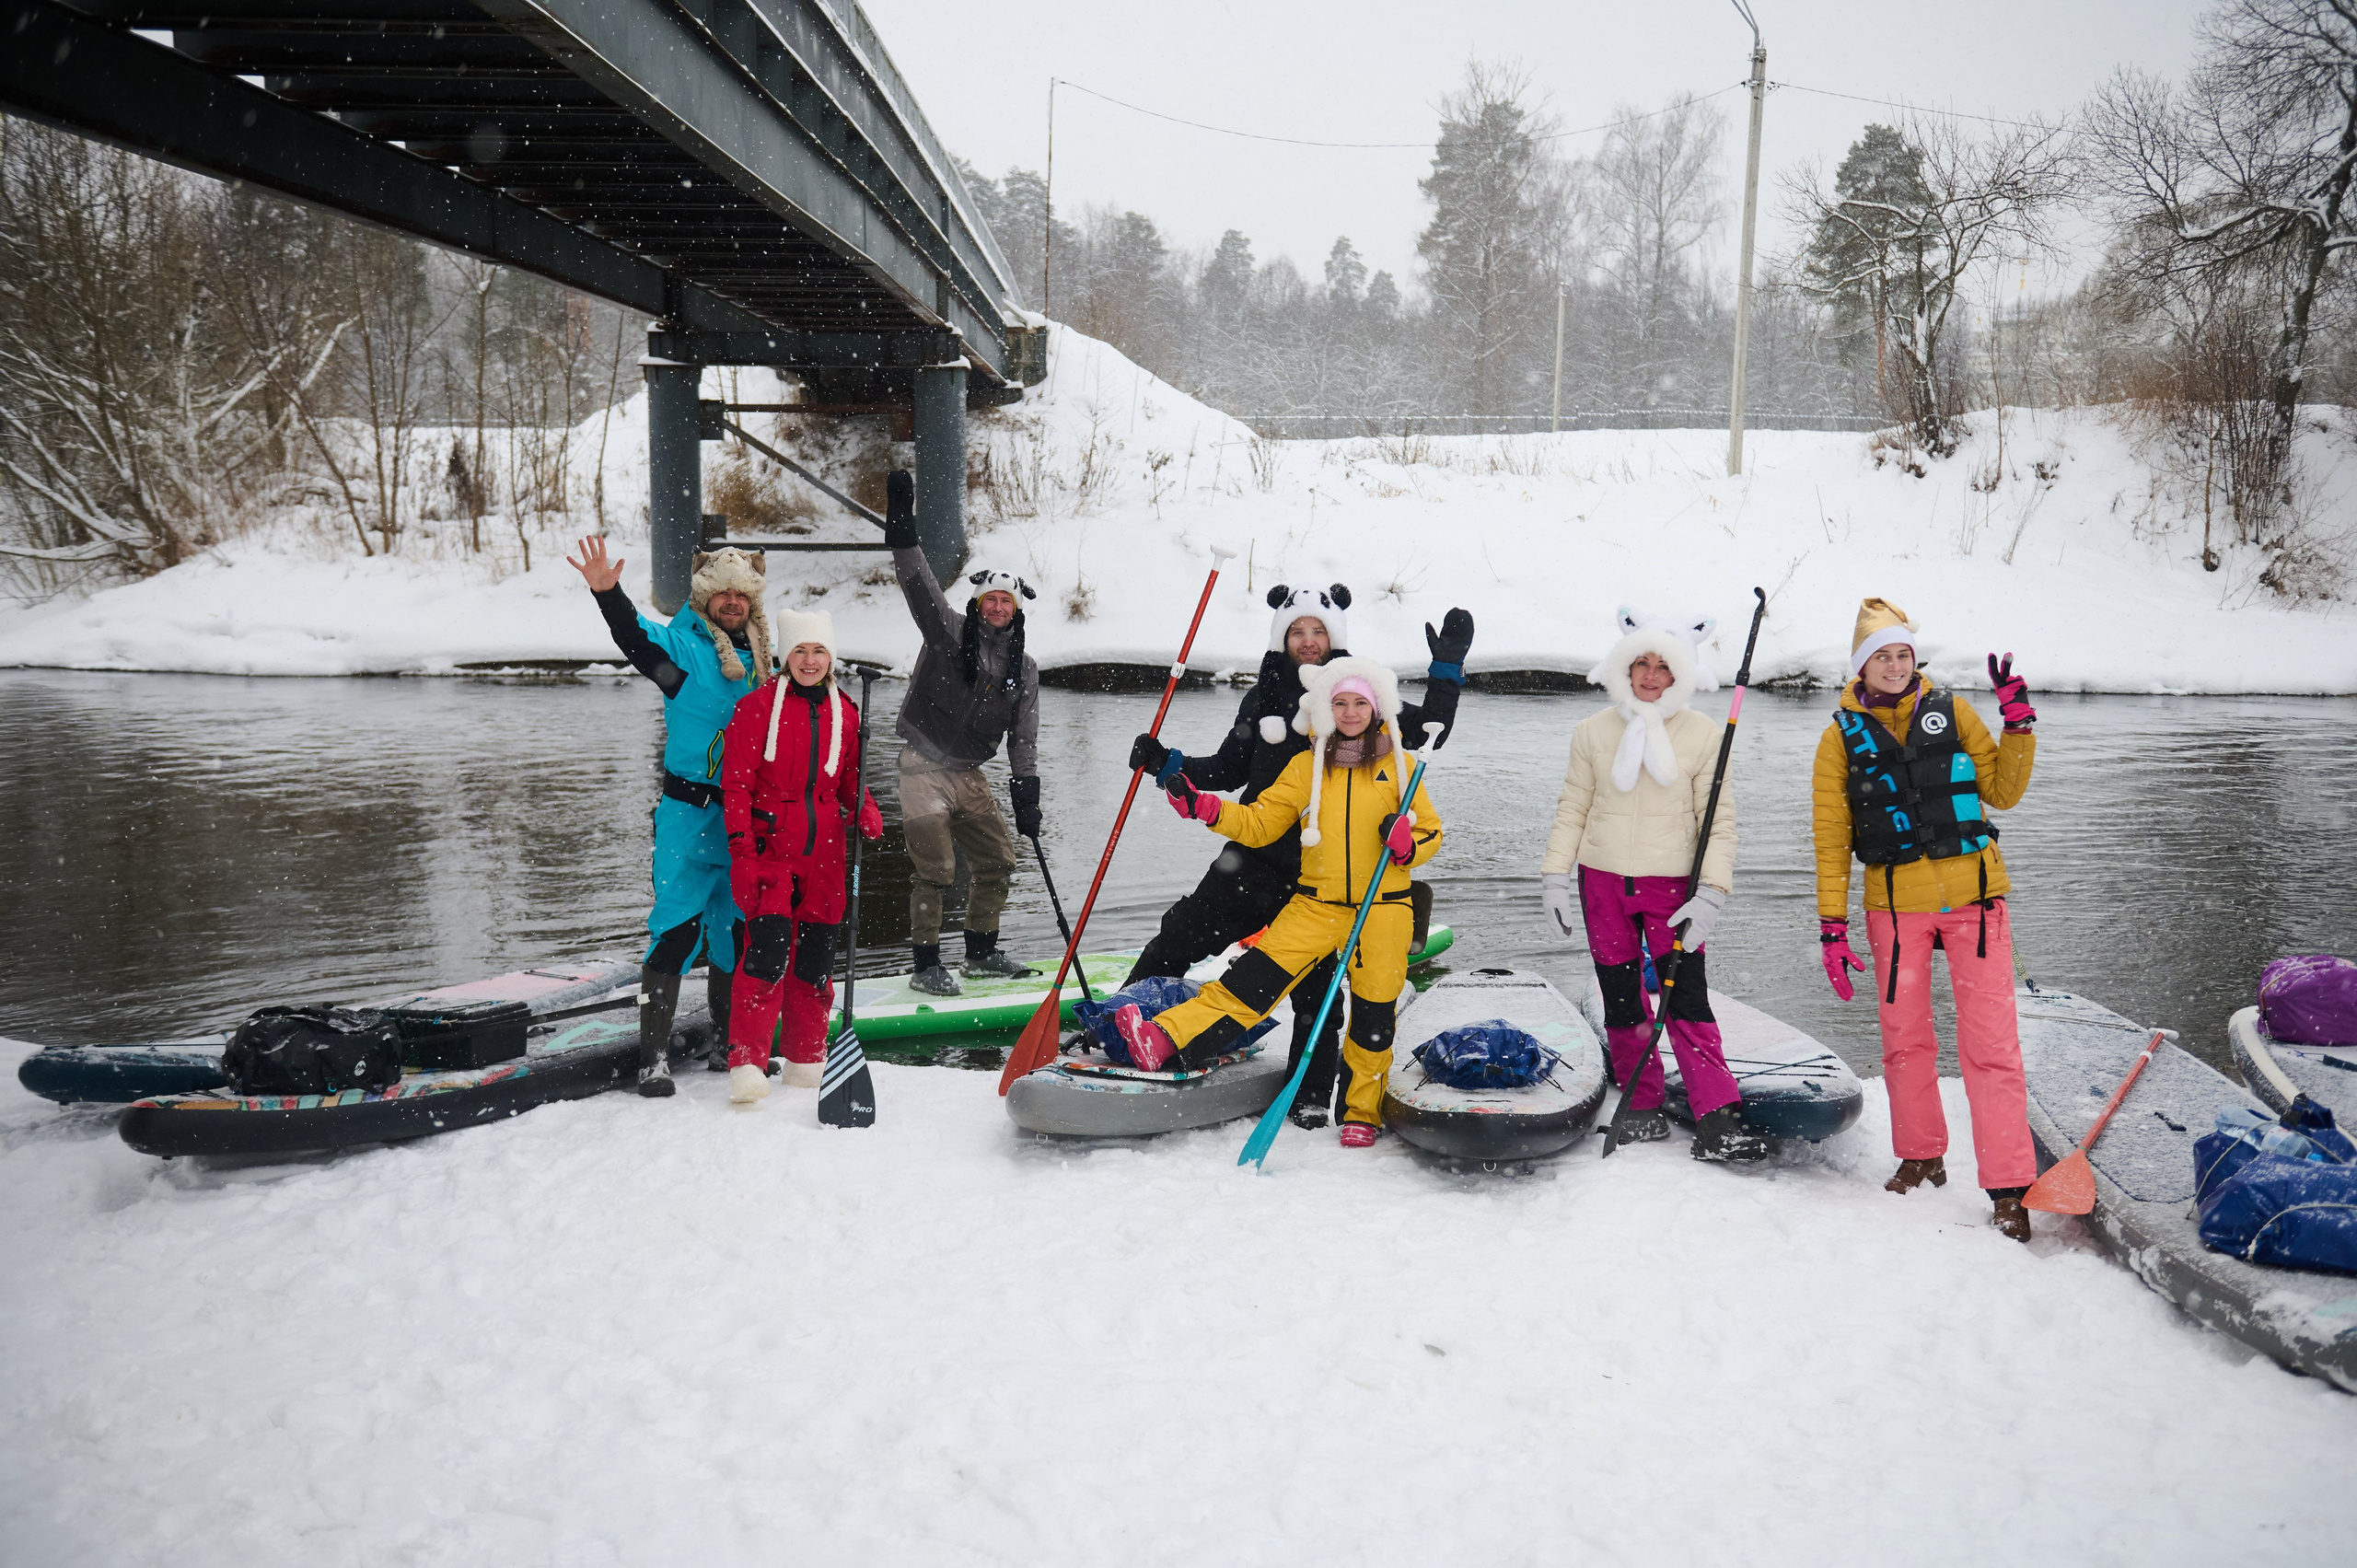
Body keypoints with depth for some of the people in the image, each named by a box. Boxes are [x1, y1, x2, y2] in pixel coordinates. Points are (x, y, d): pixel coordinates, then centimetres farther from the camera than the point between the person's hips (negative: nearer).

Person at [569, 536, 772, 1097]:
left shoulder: (761, 658, 12)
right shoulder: (683, 646, -4)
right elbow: (637, 638, -24)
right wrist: (607, 593, -42)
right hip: (690, 810, -6)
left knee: (738, 928, 13)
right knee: (678, 926, -8)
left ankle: (728, 1044, 26)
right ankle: (654, 1056, -3)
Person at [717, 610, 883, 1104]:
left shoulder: (844, 713, 11)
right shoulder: (758, 707, -2)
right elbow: (736, 783, -4)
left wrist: (866, 813, -2)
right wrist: (742, 850, -11)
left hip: (824, 849, 4)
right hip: (770, 843, -4)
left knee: (816, 954, 8)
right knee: (769, 943, -17)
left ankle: (806, 1059, 21)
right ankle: (747, 1062, -13)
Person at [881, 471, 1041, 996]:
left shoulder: (1024, 671, 9)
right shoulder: (948, 632, -3)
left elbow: (1023, 739, 8)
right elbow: (919, 584, -15)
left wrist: (1027, 794, -1)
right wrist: (902, 530, -28)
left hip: (969, 775, 5)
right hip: (923, 768, -5)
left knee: (998, 860, 8)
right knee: (936, 870, -11)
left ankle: (981, 953, 26)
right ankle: (926, 965, 1)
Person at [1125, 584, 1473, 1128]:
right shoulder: (1263, 699, 9)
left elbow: (1431, 731, -1)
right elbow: (1229, 771, 17)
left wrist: (1446, 669, -9)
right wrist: (1166, 764, 7)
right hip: (1254, 858, 3)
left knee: (1316, 984, 4)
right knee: (1179, 937, 1)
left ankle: (1311, 1097, 16)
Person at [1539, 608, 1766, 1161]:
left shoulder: (1703, 735, -1)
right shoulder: (1593, 731, 4)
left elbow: (1719, 822, -2)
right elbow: (1572, 809, 9)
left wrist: (1710, 894, -10)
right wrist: (1555, 876, 2)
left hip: (1671, 884, -2)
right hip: (1603, 882, 3)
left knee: (1687, 999, -9)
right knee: (1621, 1000, 8)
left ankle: (1718, 1117, -6)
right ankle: (1642, 1107, 20)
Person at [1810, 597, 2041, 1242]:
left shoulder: (1951, 711, 6)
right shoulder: (1843, 735, 4)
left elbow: (2002, 792, 9)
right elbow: (1831, 838, 4)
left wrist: (2018, 722, -4)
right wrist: (1832, 926, -1)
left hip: (1972, 895, -1)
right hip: (1895, 903, 1)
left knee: (1990, 1041, -5)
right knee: (1904, 1037, 10)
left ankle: (2009, 1187, -3)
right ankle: (1921, 1157, 29)